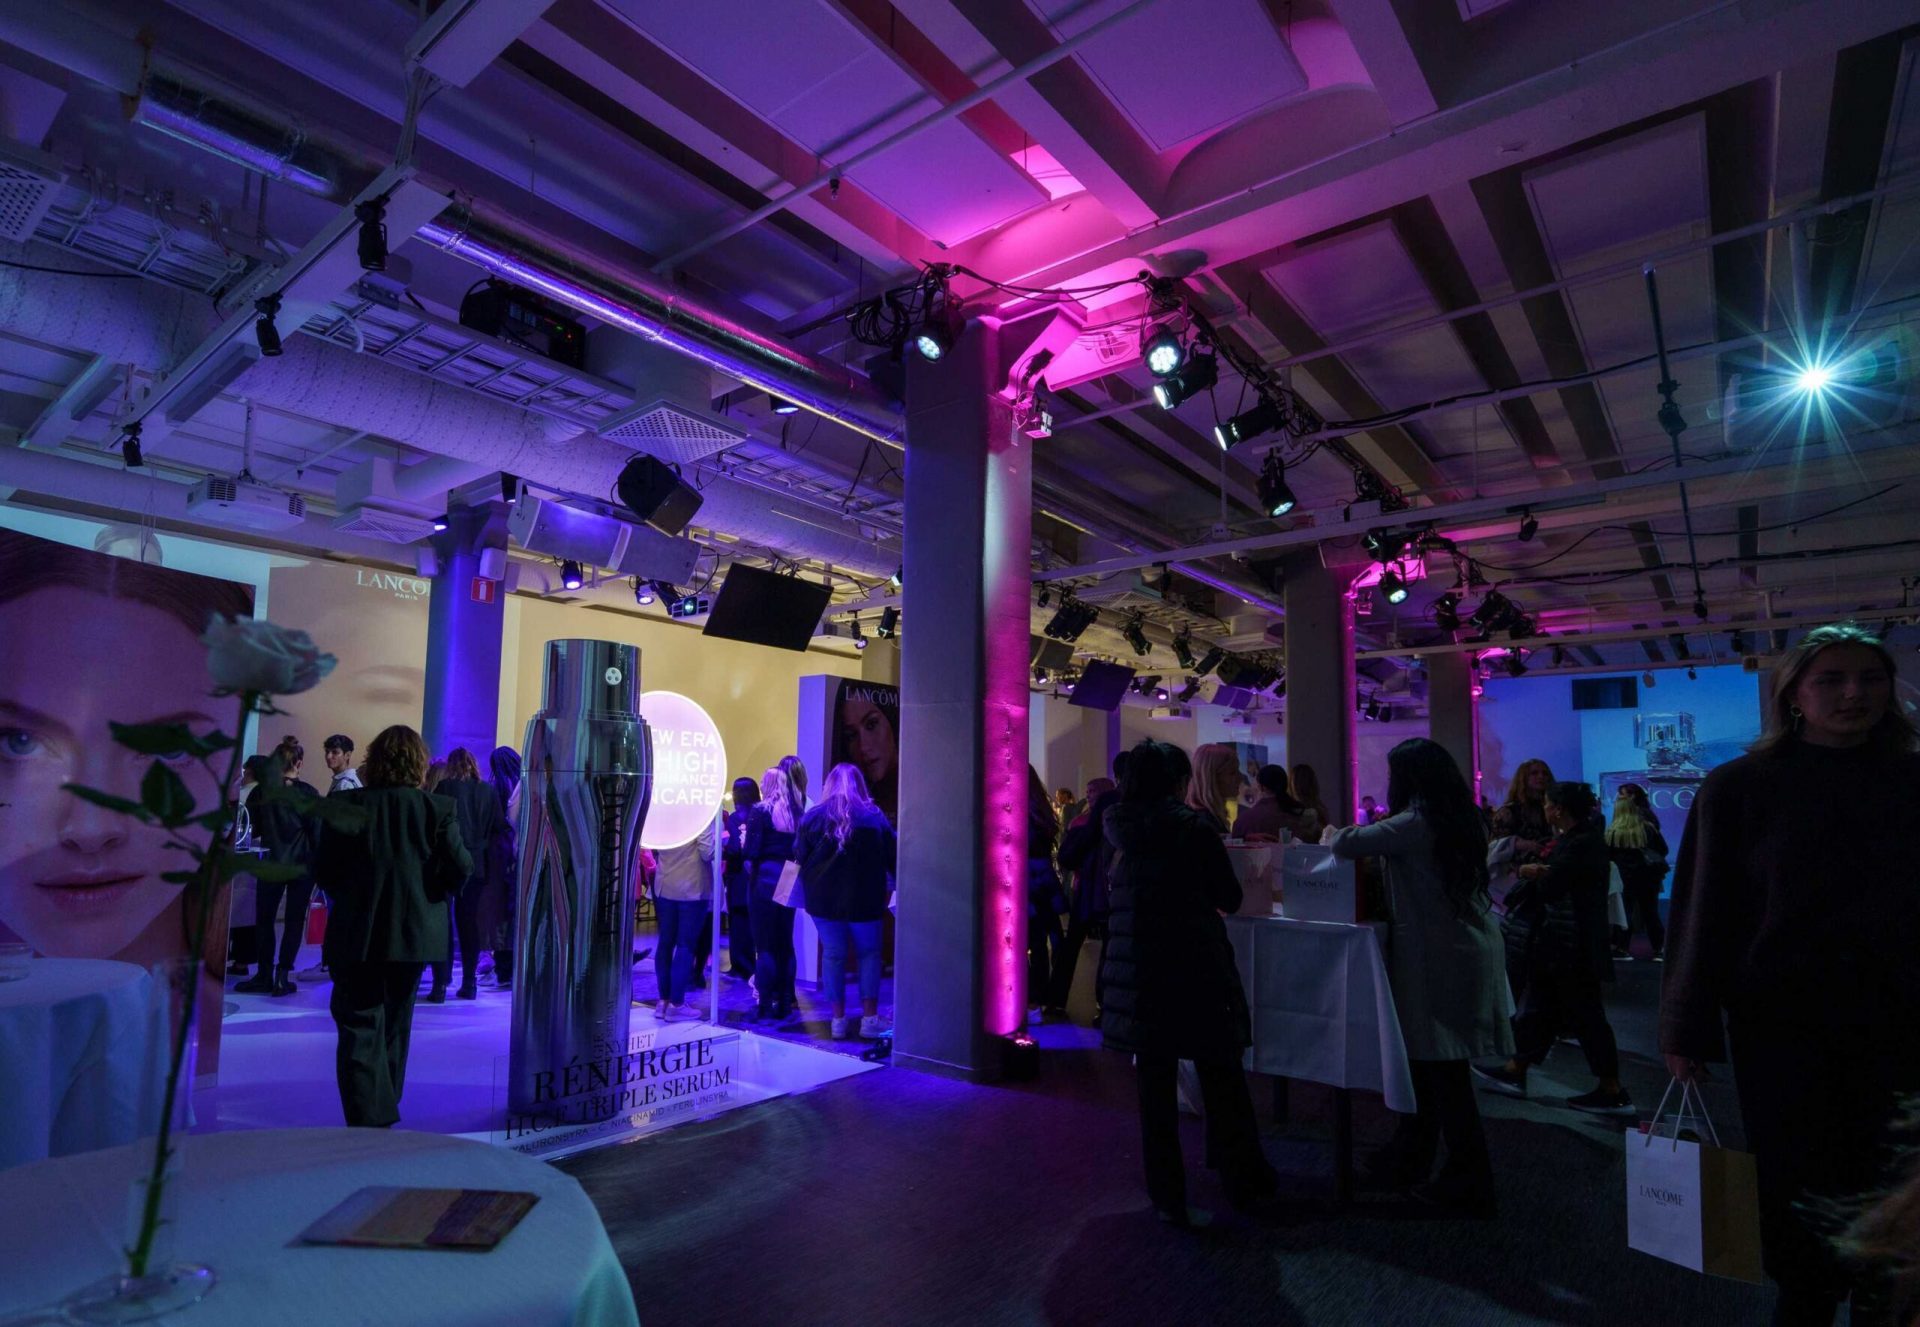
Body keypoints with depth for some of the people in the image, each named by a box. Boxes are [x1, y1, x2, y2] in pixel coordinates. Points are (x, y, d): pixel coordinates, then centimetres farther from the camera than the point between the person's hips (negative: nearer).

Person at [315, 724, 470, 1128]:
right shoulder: (438, 809, -8)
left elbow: (324, 870, -4)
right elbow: (460, 867, -10)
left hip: (357, 935, -2)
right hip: (415, 932, 2)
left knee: (359, 1026, 3)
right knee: (395, 1023, 20)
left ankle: (368, 1120, -7)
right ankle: (384, 1109, 35)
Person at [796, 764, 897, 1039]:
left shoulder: (813, 817, -5)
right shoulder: (874, 817, -5)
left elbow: (800, 857, -2)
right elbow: (892, 858, -3)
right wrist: (889, 884, 14)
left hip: (823, 899, 1)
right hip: (864, 900, 0)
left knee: (833, 955, 11)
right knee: (868, 954, 13)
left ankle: (838, 1019, 14)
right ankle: (869, 1018, 9)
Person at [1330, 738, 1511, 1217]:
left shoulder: (1416, 824, -17)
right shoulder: (1458, 820, 9)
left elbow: (1347, 844, -22)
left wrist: (1333, 835, 1)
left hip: (1439, 961, -9)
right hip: (1468, 950, 9)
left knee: (1442, 1070, 2)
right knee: (1431, 1064, 17)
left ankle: (1469, 1183, 13)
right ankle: (1408, 1159, 30)